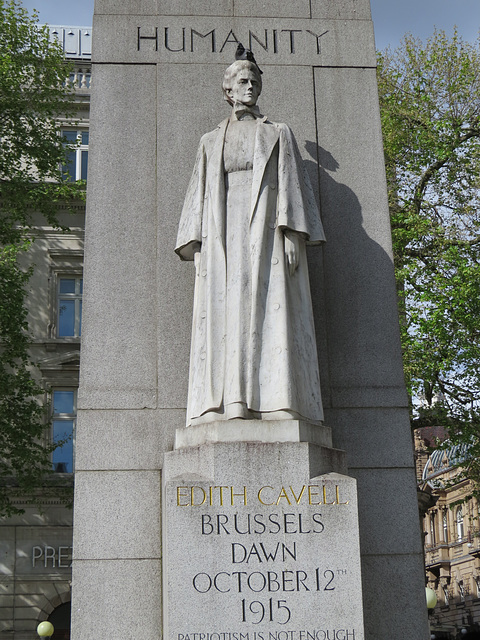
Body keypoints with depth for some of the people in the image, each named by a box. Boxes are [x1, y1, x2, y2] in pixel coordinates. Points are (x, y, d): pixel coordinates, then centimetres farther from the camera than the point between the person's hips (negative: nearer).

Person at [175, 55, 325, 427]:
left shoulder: (278, 134, 18)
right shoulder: (212, 141, 23)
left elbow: (292, 184, 6)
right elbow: (200, 195, 16)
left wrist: (293, 233, -9)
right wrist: (196, 244, 3)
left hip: (266, 229, -2)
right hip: (224, 233, 2)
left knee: (271, 309, -14)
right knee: (225, 311, -11)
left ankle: (277, 402, -19)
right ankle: (229, 406, -17)